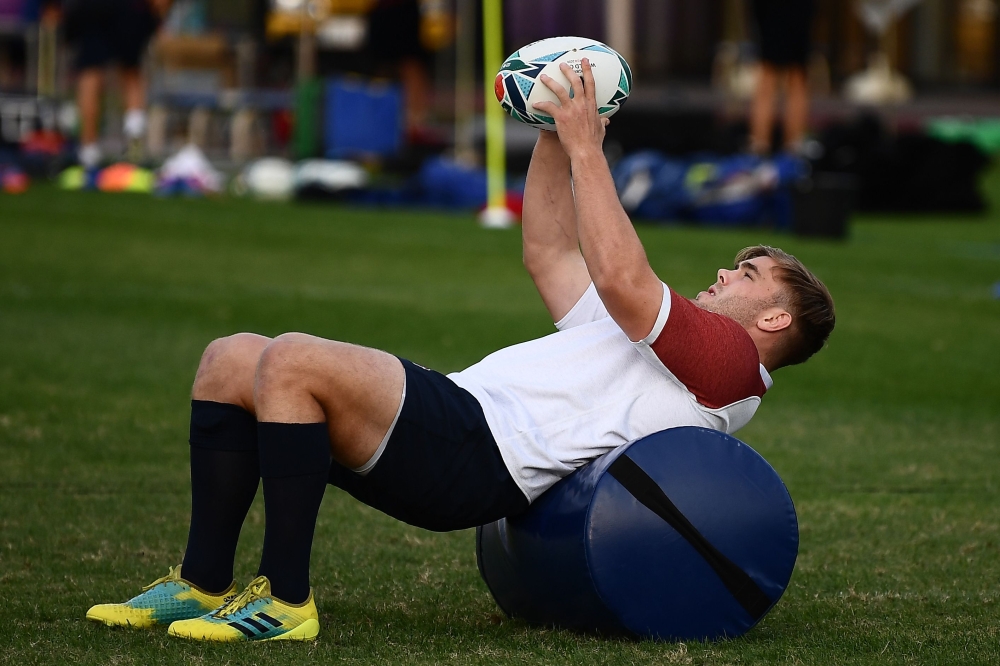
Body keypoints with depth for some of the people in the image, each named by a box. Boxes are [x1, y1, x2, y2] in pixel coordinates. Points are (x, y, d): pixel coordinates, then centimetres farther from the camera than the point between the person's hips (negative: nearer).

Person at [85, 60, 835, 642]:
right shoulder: (660, 336, 32)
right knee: (231, 359, 2)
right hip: (462, 409, 11)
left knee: (291, 360, -29)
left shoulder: (729, 362, 1)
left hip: (479, 453, -11)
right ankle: (205, 583, -4)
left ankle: (284, 601, -26)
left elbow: (620, 277, -14)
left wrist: (586, 147, -9)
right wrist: (554, 136, 27)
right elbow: (550, 254, 37)